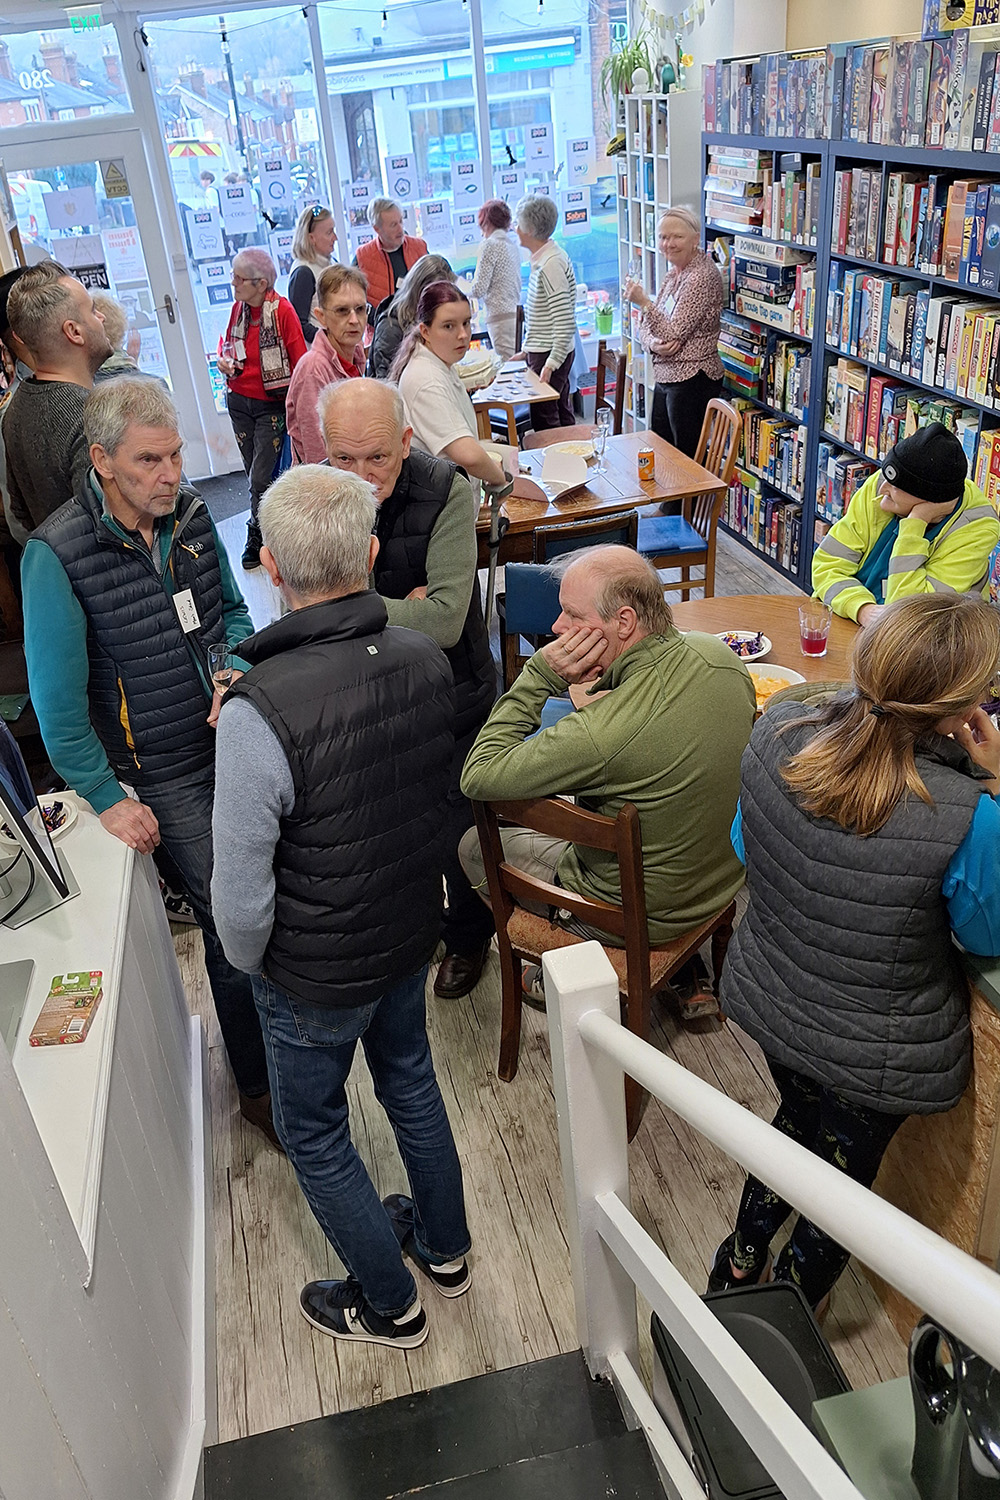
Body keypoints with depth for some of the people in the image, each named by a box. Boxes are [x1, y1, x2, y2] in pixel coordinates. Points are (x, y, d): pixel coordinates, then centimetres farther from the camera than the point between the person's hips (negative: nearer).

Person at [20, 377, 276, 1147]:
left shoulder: (190, 514, 0)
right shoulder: (57, 555, -17)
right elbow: (58, 701, -13)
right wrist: (109, 799, -12)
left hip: (236, 743, 5)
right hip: (162, 778, -5)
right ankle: (259, 1085, 23)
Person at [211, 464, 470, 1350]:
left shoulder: (260, 713, -34)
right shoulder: (428, 660, -15)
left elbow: (242, 891, -25)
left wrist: (250, 961, -4)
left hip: (316, 975, -6)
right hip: (413, 933, 6)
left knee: (314, 1135, 20)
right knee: (410, 1082, 29)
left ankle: (390, 1305, 41)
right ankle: (445, 1247, 52)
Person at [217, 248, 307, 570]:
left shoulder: (283, 310, -14)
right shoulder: (238, 308, 3)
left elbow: (299, 360, -12)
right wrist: (224, 358, -1)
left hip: (272, 404, -6)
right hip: (239, 401, 6)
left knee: (261, 478, -6)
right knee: (255, 475, 12)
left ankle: (256, 538, 10)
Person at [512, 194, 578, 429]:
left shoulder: (551, 264, -19)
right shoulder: (542, 259, 12)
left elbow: (565, 321, -24)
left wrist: (551, 364, -25)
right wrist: (527, 349, 23)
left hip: (550, 354, -10)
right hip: (541, 350, 10)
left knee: (544, 419, -7)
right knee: (562, 416, 14)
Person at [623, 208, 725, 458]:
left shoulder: (703, 276, -15)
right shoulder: (673, 273, 13)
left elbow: (675, 333, -19)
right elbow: (645, 326, 12)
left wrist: (644, 303, -17)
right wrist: (652, 343, -10)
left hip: (692, 381, -10)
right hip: (666, 378, 10)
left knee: (688, 459, -1)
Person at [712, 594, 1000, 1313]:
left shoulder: (777, 733, -22)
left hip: (767, 1003, 5)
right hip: (873, 1054, -4)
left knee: (798, 1118, 34)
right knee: (844, 1171, 25)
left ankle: (739, 1265, 58)